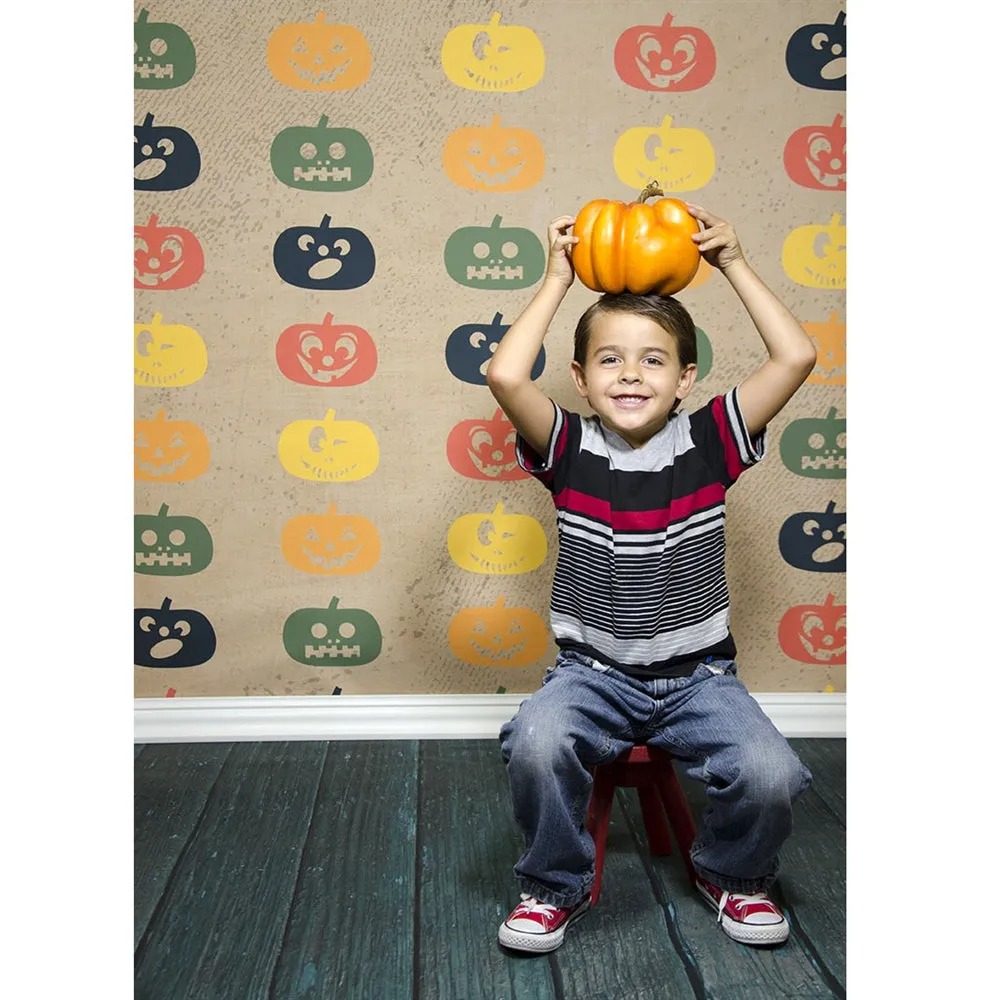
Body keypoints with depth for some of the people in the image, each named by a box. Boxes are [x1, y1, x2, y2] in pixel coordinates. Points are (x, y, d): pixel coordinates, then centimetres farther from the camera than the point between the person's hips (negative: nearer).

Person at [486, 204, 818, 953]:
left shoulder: (708, 444, -2)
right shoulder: (571, 451, -4)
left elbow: (797, 357, -8)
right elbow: (505, 375, -20)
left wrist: (735, 265, -3)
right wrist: (559, 278, -10)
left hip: (698, 676, 1)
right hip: (594, 673, 0)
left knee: (771, 774, -23)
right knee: (537, 744, -31)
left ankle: (732, 875, 14)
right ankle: (556, 885, 1)